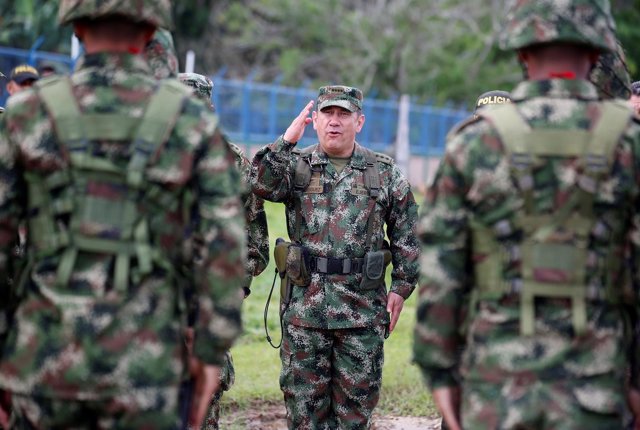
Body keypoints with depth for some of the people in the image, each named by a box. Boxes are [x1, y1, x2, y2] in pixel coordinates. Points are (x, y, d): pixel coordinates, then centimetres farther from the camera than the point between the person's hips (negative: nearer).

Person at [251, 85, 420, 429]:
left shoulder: (385, 173, 7)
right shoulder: (296, 166, 6)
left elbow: (406, 235, 9)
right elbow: (262, 185, -15)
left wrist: (401, 286, 3)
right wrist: (286, 141, -21)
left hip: (363, 307, 0)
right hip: (305, 305, 0)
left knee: (356, 402, 5)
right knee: (304, 399, 5)